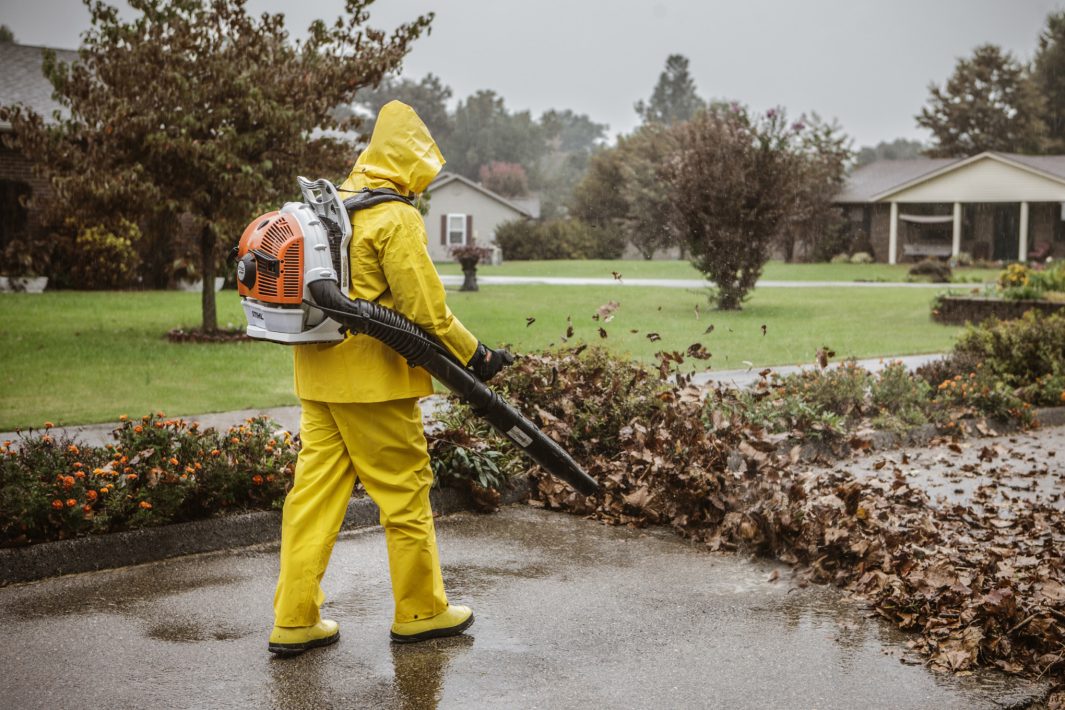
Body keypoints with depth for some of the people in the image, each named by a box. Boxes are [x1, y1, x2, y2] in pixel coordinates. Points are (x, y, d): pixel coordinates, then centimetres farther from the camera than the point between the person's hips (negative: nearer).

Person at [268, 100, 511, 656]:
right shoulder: (395, 218, -13)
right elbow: (426, 308, -16)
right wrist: (475, 356, -5)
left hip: (319, 374, 8)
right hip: (371, 379, -8)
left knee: (315, 489, 9)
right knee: (404, 490, 5)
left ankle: (294, 620, 13)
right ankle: (420, 611, 17)